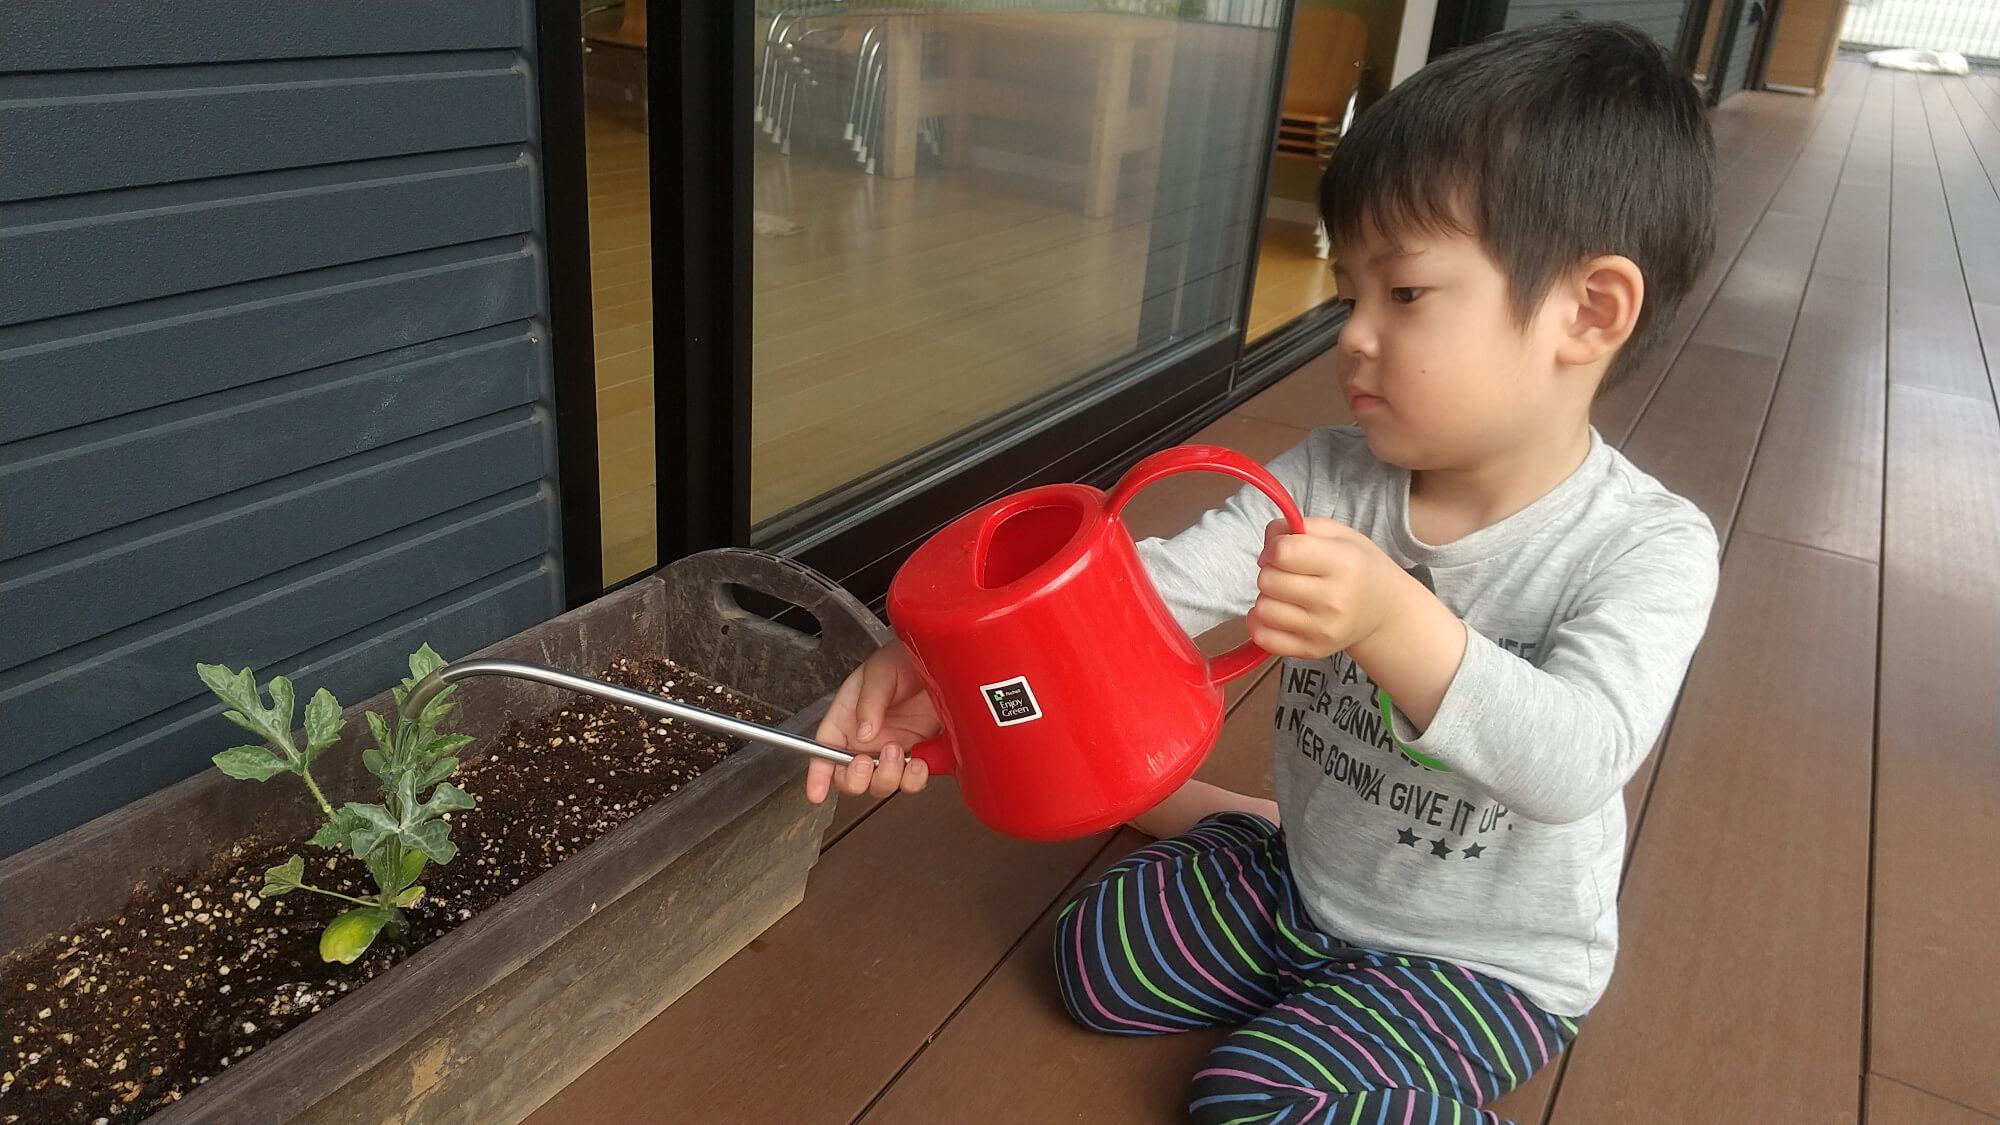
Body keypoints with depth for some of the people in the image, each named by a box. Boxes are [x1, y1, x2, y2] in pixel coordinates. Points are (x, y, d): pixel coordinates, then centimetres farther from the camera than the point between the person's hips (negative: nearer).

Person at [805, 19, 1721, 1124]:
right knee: (1097, 956, 6)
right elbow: (1154, 584, -24)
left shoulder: (1650, 548, -24)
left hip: (1489, 959, -4)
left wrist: (1392, 621, -55)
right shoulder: (1329, 480, -13)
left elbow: (1572, 764, -38)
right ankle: (1252, 822, 27)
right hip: (1304, 878, 5)